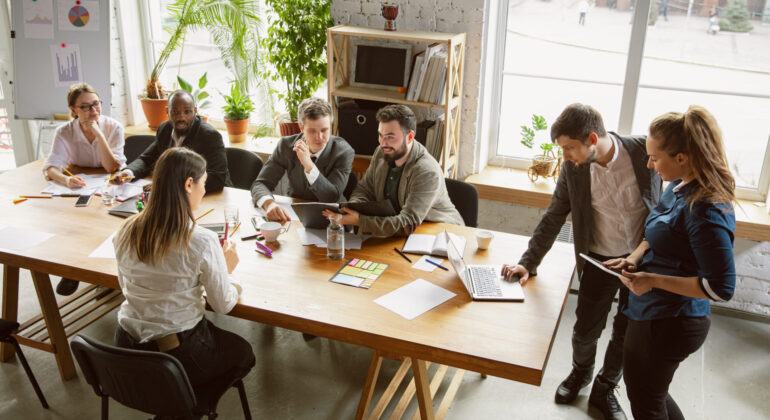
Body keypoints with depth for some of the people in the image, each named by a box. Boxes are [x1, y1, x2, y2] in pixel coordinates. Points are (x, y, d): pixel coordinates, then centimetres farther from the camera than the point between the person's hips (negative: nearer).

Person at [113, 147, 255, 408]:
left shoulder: (127, 231, -7)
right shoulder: (202, 242, -24)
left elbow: (125, 287, 10)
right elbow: (223, 306, -12)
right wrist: (226, 268, 7)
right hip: (178, 353, -6)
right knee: (243, 354, 24)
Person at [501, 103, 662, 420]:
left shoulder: (643, 151, -19)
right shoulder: (573, 168, -13)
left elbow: (662, 204, -5)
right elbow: (553, 218, -4)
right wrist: (528, 262, -8)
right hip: (600, 260, 1)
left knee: (627, 334, 13)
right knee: (586, 330, 11)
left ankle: (605, 388, 38)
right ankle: (580, 372, 44)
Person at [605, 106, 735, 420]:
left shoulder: (706, 211, -28)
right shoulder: (680, 186, -1)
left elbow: (721, 288, -26)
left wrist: (654, 280, -23)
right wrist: (636, 257, -1)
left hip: (667, 323, -9)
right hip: (656, 314, 9)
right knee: (651, 392, 28)